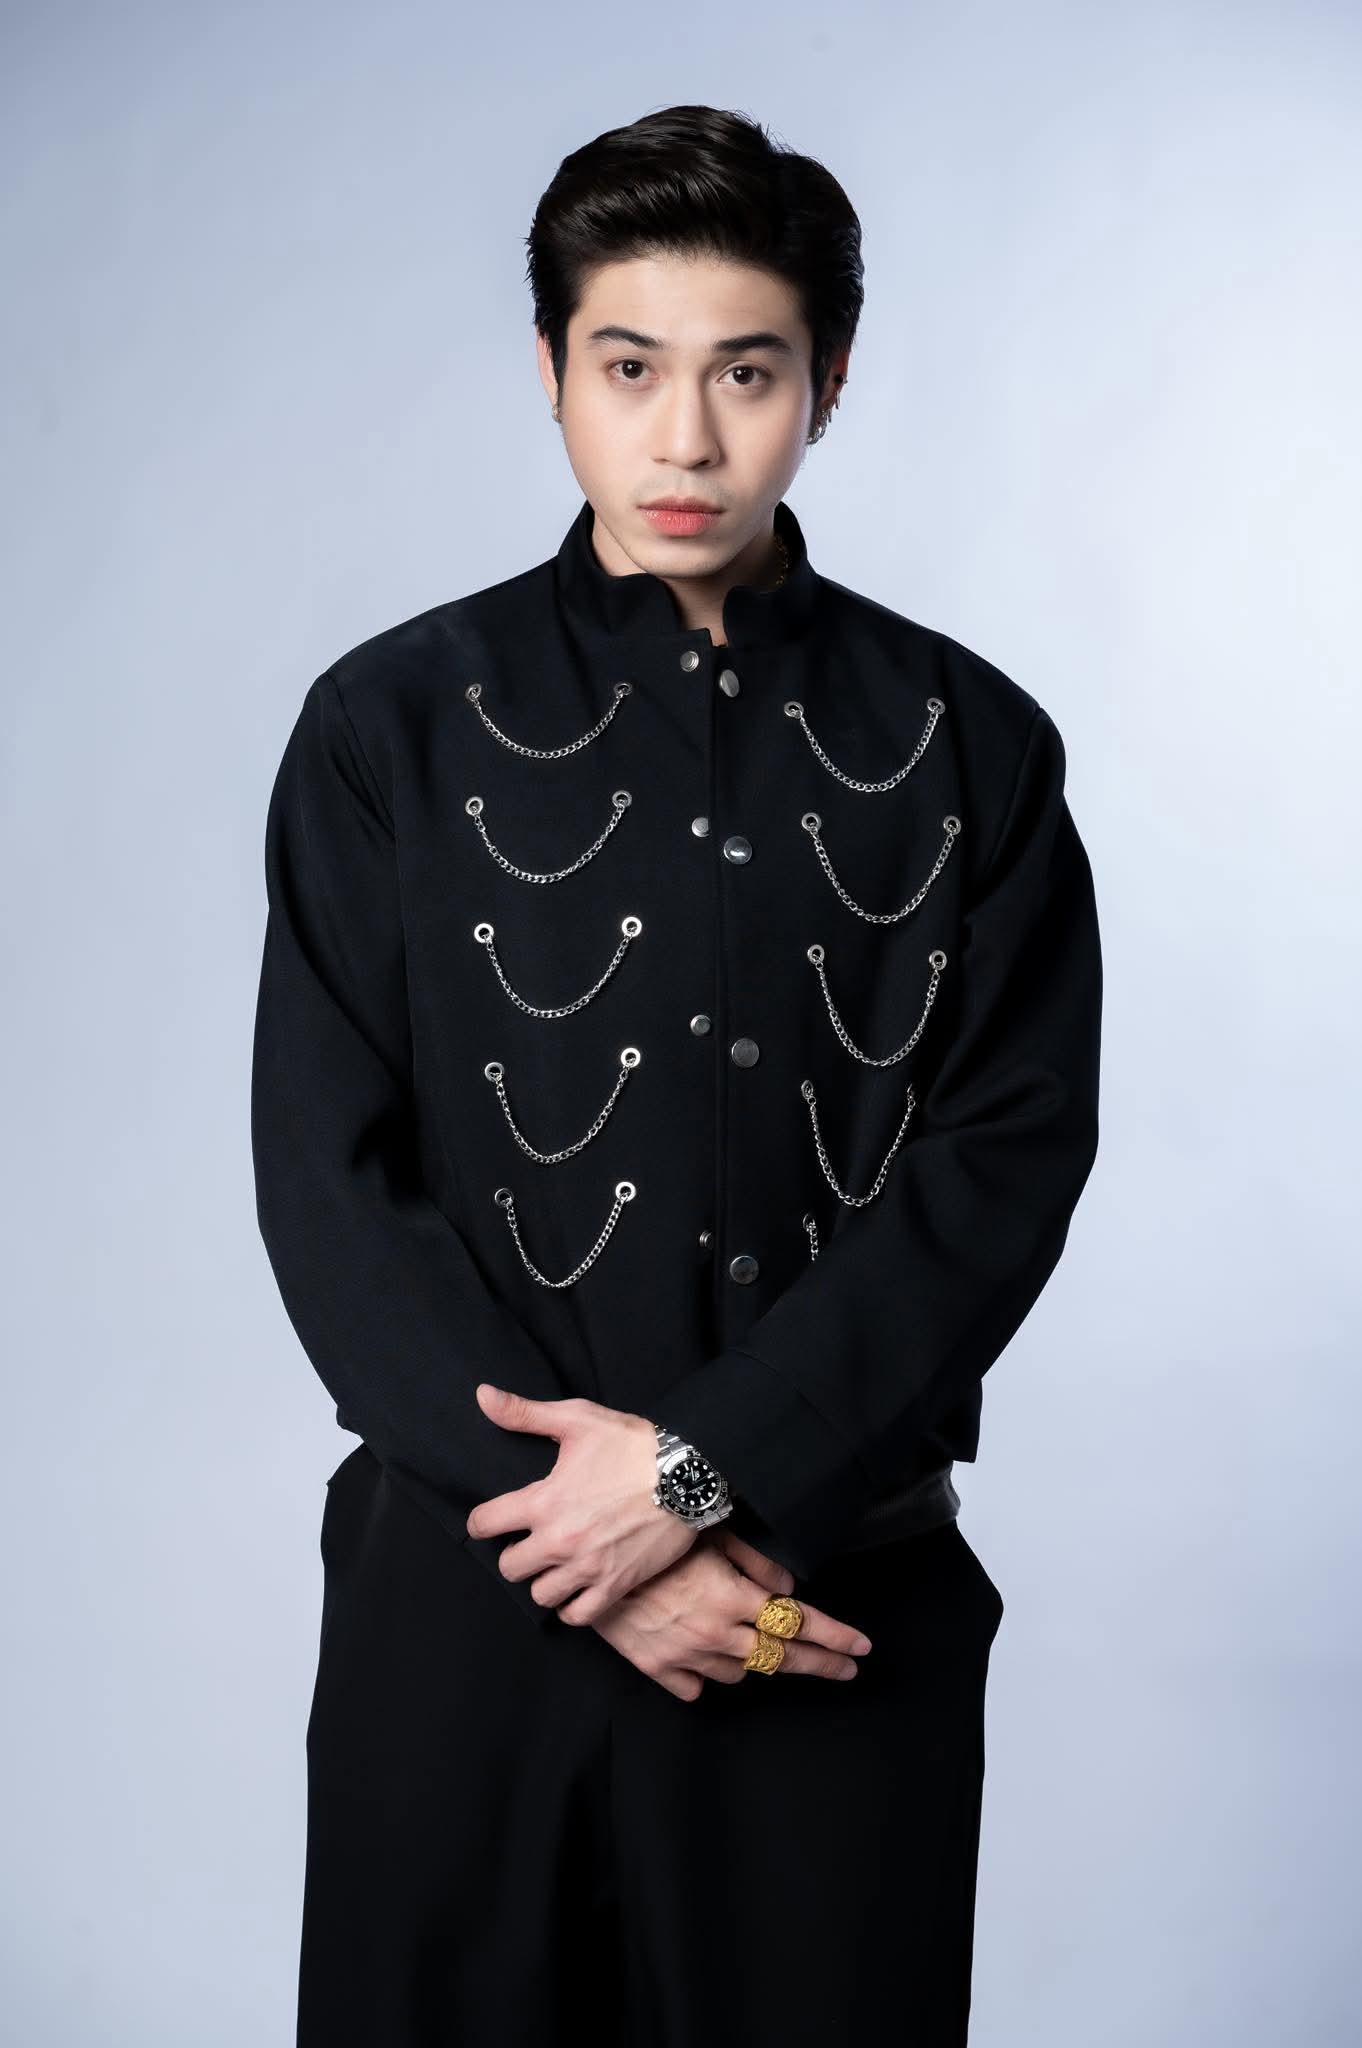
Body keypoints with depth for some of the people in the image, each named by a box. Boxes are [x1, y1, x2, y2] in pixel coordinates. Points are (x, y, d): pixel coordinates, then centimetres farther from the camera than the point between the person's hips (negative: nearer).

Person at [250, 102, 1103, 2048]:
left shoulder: (967, 743, 3)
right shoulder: (395, 725, 2)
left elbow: (1008, 1160, -5)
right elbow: (328, 1179, -3)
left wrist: (704, 1465, -15)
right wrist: (590, 1528, -12)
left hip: (844, 1592, 1)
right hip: (467, 1590, 0)